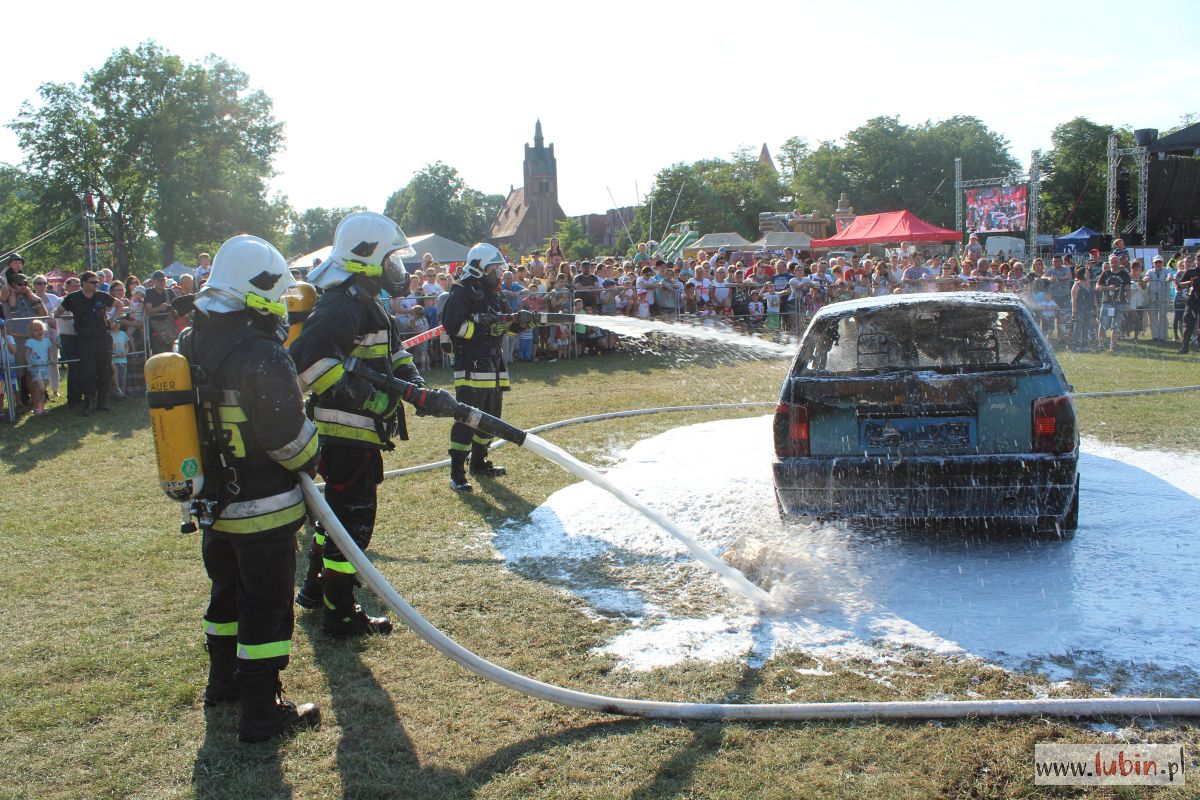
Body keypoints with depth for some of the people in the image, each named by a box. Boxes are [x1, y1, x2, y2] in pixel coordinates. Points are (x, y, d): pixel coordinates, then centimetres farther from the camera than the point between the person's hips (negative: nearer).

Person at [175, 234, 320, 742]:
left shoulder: (192, 346, 1)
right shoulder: (262, 357, -24)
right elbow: (289, 434, -19)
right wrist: (312, 461, 0)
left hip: (212, 503, 8)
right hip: (261, 509, -8)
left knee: (227, 594, 24)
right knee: (267, 606, 2)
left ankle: (224, 681, 40)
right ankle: (262, 713, 10)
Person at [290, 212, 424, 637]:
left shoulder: (366, 301, 15)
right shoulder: (343, 304, -19)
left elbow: (392, 348, 25)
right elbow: (309, 355, -32)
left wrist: (409, 377, 4)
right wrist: (365, 395, -31)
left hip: (358, 431, 11)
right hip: (347, 431, -11)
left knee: (340, 509, 24)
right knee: (353, 519, -2)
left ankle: (315, 586, 41)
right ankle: (340, 613, 9)